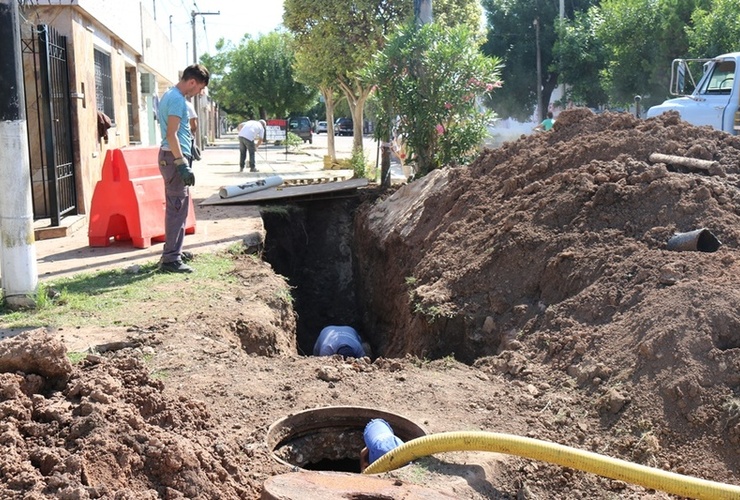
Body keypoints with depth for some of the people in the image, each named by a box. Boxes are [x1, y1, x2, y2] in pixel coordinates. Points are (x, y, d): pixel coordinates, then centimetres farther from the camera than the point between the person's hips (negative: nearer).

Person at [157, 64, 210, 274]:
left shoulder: (169, 95, 16)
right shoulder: (177, 99, -16)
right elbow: (171, 135, -23)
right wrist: (182, 164, -26)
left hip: (171, 156, 11)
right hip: (175, 158, -11)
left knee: (176, 208, 17)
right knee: (177, 209, -9)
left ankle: (174, 251, 25)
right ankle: (170, 259, -8)